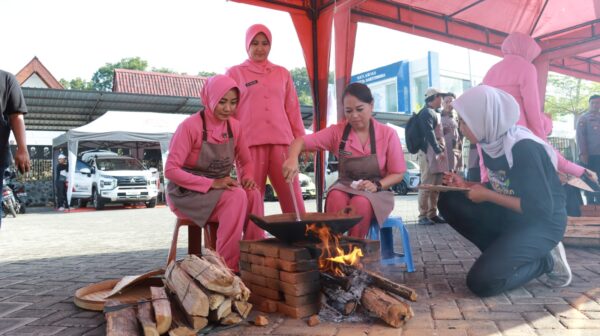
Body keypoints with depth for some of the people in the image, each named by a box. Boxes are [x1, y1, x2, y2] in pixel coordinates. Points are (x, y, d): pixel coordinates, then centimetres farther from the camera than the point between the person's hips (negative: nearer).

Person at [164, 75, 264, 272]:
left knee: (253, 195, -25)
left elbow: (246, 161, 13)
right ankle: (228, 266, -24)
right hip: (188, 193, -5)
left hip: (219, 190, 5)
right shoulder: (190, 126, -17)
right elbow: (170, 170, -20)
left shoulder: (234, 126, 1)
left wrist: (247, 178, -12)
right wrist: (212, 183, -27)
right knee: (236, 197, -31)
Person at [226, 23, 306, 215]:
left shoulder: (282, 73, 16)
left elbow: (292, 109, 16)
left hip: (281, 141, 2)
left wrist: (301, 139, 11)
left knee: (292, 195, 0)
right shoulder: (235, 73, 9)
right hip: (250, 143, -2)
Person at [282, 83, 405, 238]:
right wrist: (292, 158, -36)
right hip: (345, 188, 1)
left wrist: (377, 185, -21)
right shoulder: (337, 131, -4)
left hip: (375, 193, -1)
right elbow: (301, 142, -13)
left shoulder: (388, 134, -6)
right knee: (336, 197, -34)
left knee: (361, 203, -36)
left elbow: (397, 174, -1)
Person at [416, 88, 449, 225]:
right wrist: (438, 150, -24)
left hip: (436, 153, 10)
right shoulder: (427, 112, -7)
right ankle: (423, 215, -9)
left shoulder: (434, 113, 24)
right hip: (429, 153, -10)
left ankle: (432, 214, 13)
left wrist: (440, 151, 19)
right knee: (427, 185, -10)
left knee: (436, 186, 9)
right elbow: (429, 133, -19)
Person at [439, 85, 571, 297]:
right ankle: (503, 252, 1)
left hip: (542, 223, -8)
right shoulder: (492, 143, 0)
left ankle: (544, 262, 4)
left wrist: (487, 196, -19)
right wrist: (465, 186, -3)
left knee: (481, 282, -20)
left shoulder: (524, 149, -25)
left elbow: (542, 208, -25)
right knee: (449, 201, -7)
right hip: (509, 216, 8)